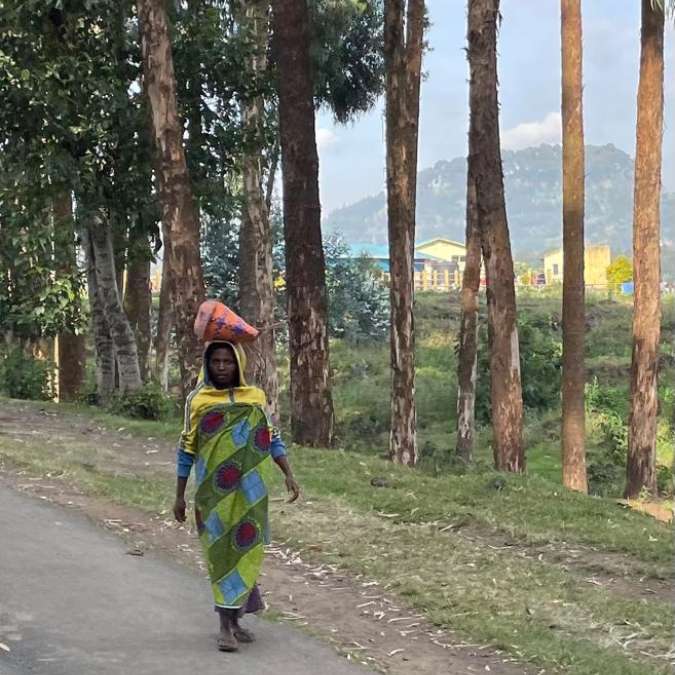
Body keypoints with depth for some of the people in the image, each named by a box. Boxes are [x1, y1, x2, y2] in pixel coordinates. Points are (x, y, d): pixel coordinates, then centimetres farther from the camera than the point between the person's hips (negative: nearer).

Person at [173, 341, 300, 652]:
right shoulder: (198, 401, 2)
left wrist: (289, 475, -1)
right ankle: (227, 624, 1)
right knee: (220, 552, -2)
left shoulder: (256, 398, 6)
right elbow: (186, 451, 5)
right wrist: (179, 496, 5)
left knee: (246, 549, 2)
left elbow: (272, 440, 10)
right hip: (214, 492, -2)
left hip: (249, 491, 2)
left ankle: (232, 617, 13)